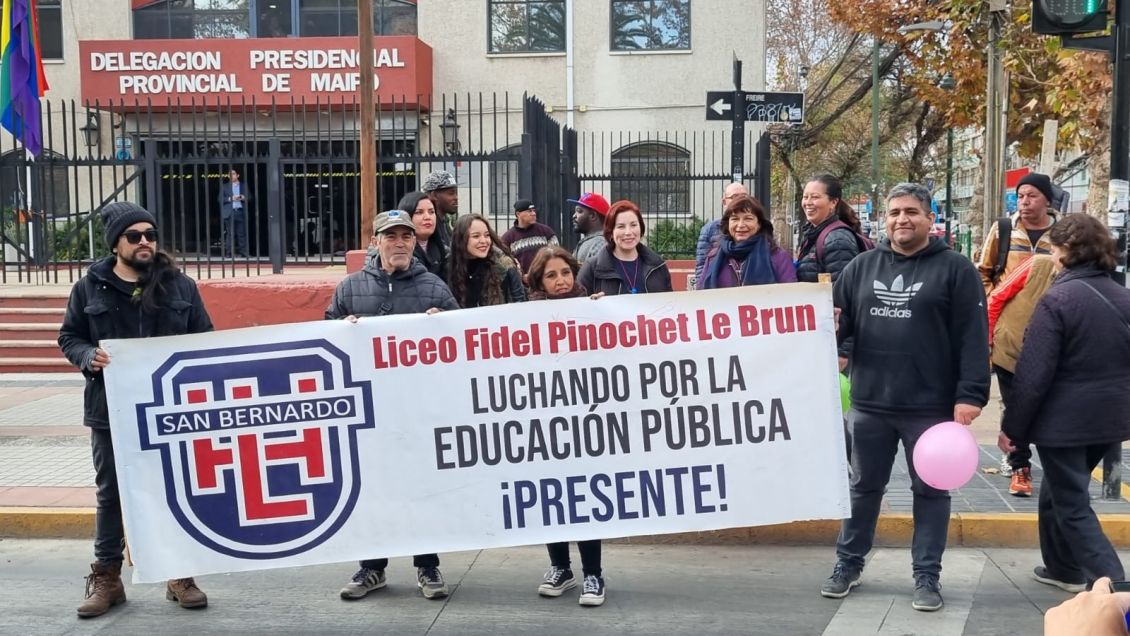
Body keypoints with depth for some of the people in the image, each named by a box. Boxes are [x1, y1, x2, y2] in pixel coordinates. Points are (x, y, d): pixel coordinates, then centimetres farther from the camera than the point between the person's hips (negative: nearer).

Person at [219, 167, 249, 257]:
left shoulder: (244, 186, 16)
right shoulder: (224, 187, 13)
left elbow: (250, 197, 11)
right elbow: (220, 199, 5)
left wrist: (244, 198, -10)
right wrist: (230, 199, -11)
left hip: (241, 212, 1)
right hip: (229, 213, -1)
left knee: (242, 233, -3)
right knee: (230, 234, -5)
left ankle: (244, 253, -2)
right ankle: (228, 253, -4)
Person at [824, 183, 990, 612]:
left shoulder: (955, 269, -3)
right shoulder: (861, 267, 8)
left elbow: (973, 337, -8)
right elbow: (840, 321, 14)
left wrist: (970, 394, -15)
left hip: (931, 407, -3)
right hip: (869, 403, 3)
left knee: (930, 491, 9)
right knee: (864, 487, 15)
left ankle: (927, 576, 21)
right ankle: (848, 564, 28)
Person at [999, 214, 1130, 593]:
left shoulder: (1058, 299, -17)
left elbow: (1033, 375, -18)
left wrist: (1011, 427, -10)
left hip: (1064, 421, -8)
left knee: (1072, 506, 1)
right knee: (1059, 493, 24)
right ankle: (1064, 568, 35)